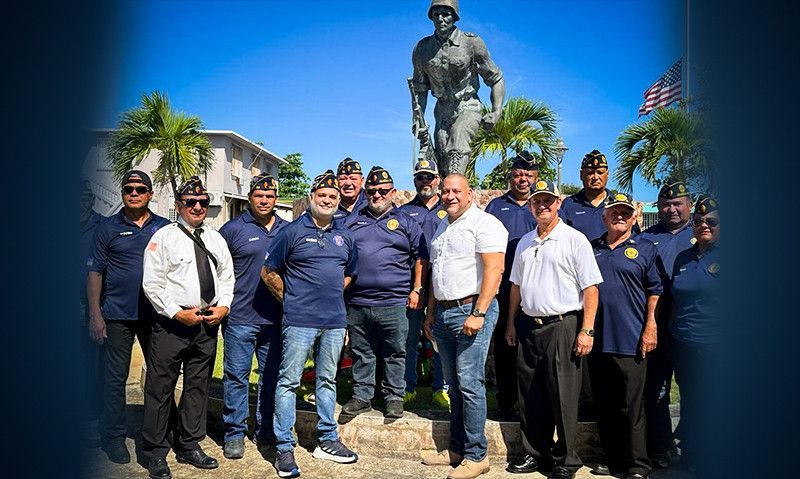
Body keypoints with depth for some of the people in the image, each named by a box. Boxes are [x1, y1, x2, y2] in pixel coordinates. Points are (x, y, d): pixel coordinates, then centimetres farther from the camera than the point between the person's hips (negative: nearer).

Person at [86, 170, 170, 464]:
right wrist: (95, 315, -6)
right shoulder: (108, 229, 2)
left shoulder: (164, 228, 7)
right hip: (118, 316, -2)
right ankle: (113, 437, 19)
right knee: (115, 378, 5)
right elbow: (95, 273, 1)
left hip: (156, 315, 2)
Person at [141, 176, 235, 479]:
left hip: (209, 323, 5)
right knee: (160, 388, 1)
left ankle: (189, 447, 28)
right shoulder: (164, 236, -4)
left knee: (198, 386, 14)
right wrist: (178, 313, -14)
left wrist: (223, 307, -2)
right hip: (172, 324, -5)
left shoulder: (216, 239, 12)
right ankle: (155, 454, 16)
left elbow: (227, 277, 14)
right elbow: (152, 283, -8)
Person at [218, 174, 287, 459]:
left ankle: (266, 430, 26)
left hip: (276, 318, 4)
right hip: (240, 318, -3)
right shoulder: (233, 229, 0)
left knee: (272, 376, 12)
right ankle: (234, 434, 15)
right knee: (237, 376, 2)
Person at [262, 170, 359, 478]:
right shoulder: (293, 231, -4)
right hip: (299, 321, -5)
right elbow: (268, 273, -1)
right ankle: (284, 447, 9)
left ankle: (327, 440, 26)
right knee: (288, 381, -1)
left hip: (335, 321, 5)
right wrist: (291, 299, 1)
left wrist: (332, 295, 13)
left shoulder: (344, 235, 11)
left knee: (327, 380, 14)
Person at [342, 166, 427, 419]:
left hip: (394, 303, -2)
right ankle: (361, 396, 23)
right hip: (357, 303, 3)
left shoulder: (405, 222, 7)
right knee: (361, 354, 11)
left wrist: (417, 290, 0)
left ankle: (394, 397, 19)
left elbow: (420, 257, 7)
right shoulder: (352, 221, 13)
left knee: (395, 353, 6)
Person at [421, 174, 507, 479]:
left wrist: (478, 314, -22)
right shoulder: (441, 229, 20)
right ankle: (456, 449, 22)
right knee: (454, 385, 12)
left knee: (470, 383, -7)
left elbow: (494, 270, -16)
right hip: (443, 313, 8)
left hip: (471, 310, -8)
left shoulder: (484, 223, -7)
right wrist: (430, 314, 20)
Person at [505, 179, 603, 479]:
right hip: (528, 326, 6)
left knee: (563, 398, 1)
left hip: (562, 325, -6)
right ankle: (536, 454, 26)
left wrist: (587, 330, -14)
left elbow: (591, 288, -8)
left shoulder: (575, 239, -5)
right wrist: (511, 324, 17)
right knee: (530, 396, 12)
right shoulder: (525, 243, 14)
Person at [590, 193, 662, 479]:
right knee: (604, 406, 12)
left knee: (632, 407, 0)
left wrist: (650, 329, -9)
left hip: (631, 341, -4)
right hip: (597, 340, 5)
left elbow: (655, 292, -1)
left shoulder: (645, 249, 3)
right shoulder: (591, 249, 13)